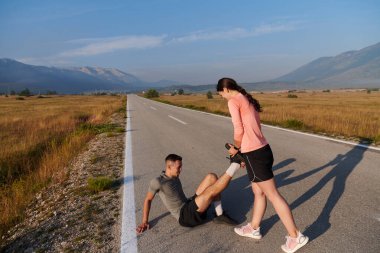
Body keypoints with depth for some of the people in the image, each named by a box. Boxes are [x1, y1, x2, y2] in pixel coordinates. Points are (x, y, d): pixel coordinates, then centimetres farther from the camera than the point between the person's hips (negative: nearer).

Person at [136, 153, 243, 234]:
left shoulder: (175, 177, 10)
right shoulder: (157, 182, -13)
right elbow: (148, 200, -3)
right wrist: (144, 221, 1)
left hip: (191, 206, 8)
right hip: (186, 216, -8)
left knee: (211, 177, -4)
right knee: (212, 190, -28)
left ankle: (220, 216, -6)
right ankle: (235, 164, -20)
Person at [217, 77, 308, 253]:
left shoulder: (233, 101, -9)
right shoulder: (248, 100, 16)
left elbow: (239, 130, -14)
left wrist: (236, 148, 4)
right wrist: (244, 151, 19)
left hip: (254, 154, -9)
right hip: (262, 149, 9)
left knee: (273, 195, 1)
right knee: (258, 192, 20)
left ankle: (295, 236, 13)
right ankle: (254, 228, 37)